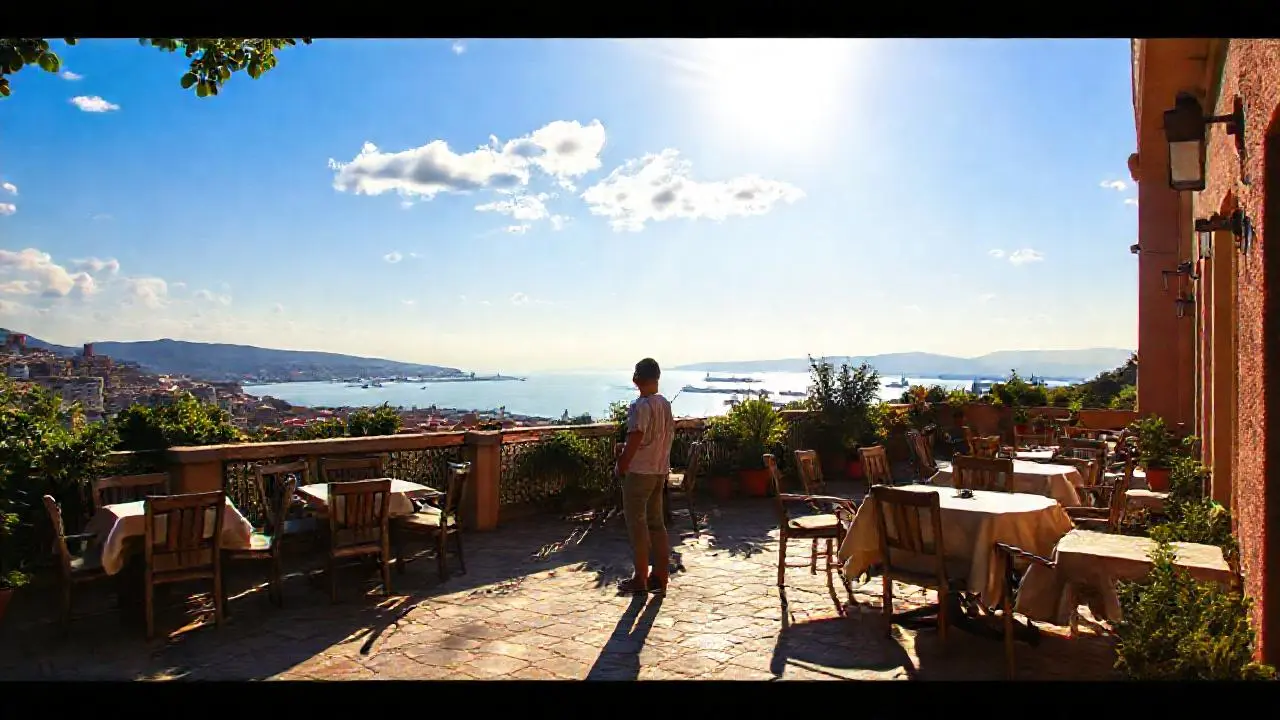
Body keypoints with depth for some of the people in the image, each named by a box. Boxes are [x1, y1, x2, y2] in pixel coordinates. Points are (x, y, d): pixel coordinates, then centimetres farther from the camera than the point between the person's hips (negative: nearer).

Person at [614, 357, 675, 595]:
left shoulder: (640, 406, -17)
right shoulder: (665, 404, 8)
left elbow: (634, 440, -22)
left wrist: (621, 466, -12)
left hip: (639, 471, -8)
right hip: (660, 470, 8)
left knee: (637, 524, 1)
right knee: (656, 522, 12)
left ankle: (640, 579, 7)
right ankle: (660, 577, 16)